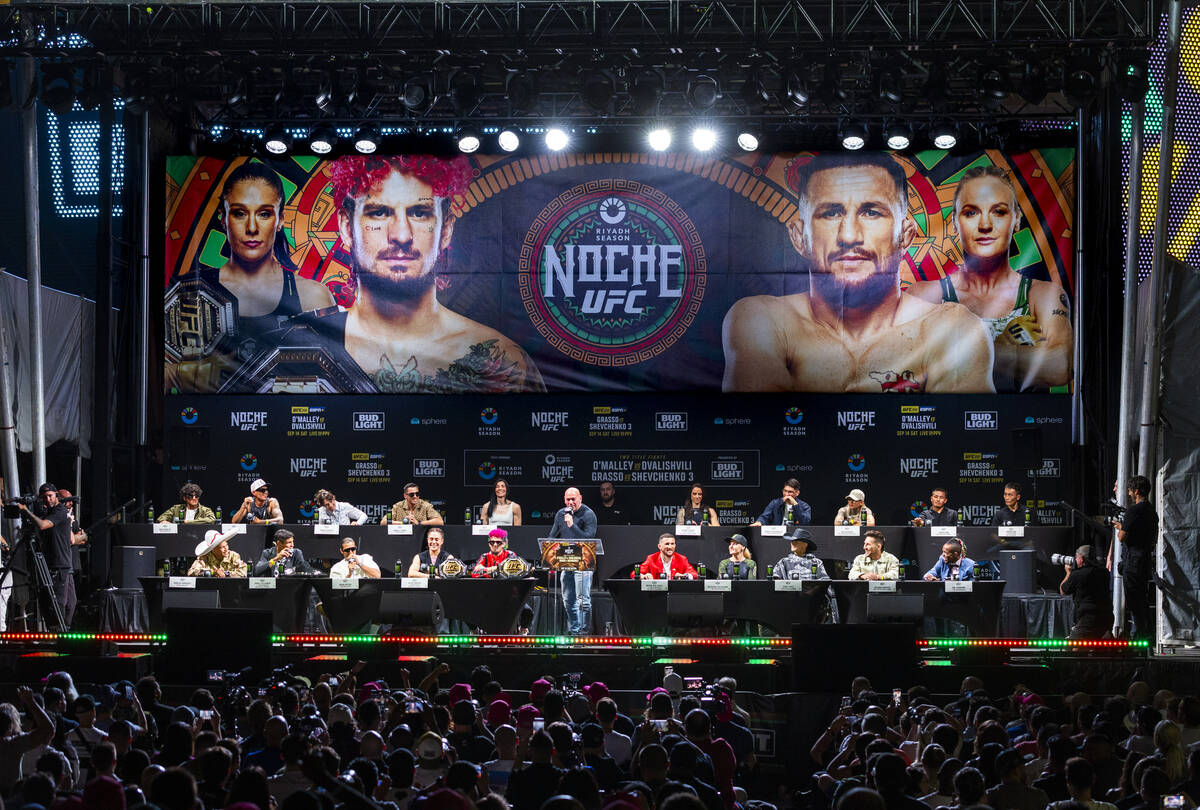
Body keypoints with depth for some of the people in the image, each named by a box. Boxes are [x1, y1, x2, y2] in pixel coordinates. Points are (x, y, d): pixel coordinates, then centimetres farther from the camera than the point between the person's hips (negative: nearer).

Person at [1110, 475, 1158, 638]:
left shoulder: (1133, 510, -16)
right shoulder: (1152, 511, 12)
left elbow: (1121, 537, -17)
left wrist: (1120, 528, 6)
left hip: (1133, 559, -9)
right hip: (1147, 557, 9)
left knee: (1133, 599, -3)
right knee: (1143, 597, 17)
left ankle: (1139, 631, -3)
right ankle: (1148, 629, 20)